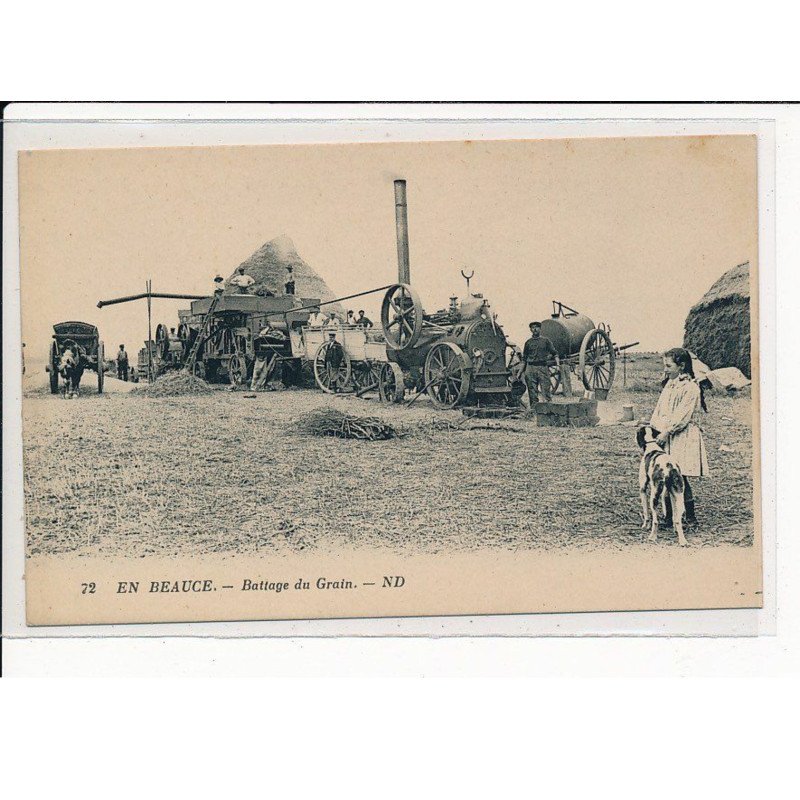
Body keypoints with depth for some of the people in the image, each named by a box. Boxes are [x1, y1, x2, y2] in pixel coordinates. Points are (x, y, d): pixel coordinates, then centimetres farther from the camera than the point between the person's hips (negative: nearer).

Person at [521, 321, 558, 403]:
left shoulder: (545, 340, 10)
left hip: (543, 368, -2)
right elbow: (524, 359, 18)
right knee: (532, 393, 2)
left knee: (546, 390, -9)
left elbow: (554, 353, 9)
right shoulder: (528, 342, 14)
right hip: (531, 368, 2)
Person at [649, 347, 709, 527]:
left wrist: (666, 432, -16)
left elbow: (682, 416, -16)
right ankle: (669, 517, 12)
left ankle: (691, 517, 3)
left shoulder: (690, 388, -11)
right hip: (666, 437, 8)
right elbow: (659, 411, 16)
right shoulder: (669, 385, 16)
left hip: (683, 439, -8)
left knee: (679, 477, -8)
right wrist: (654, 428, 3)